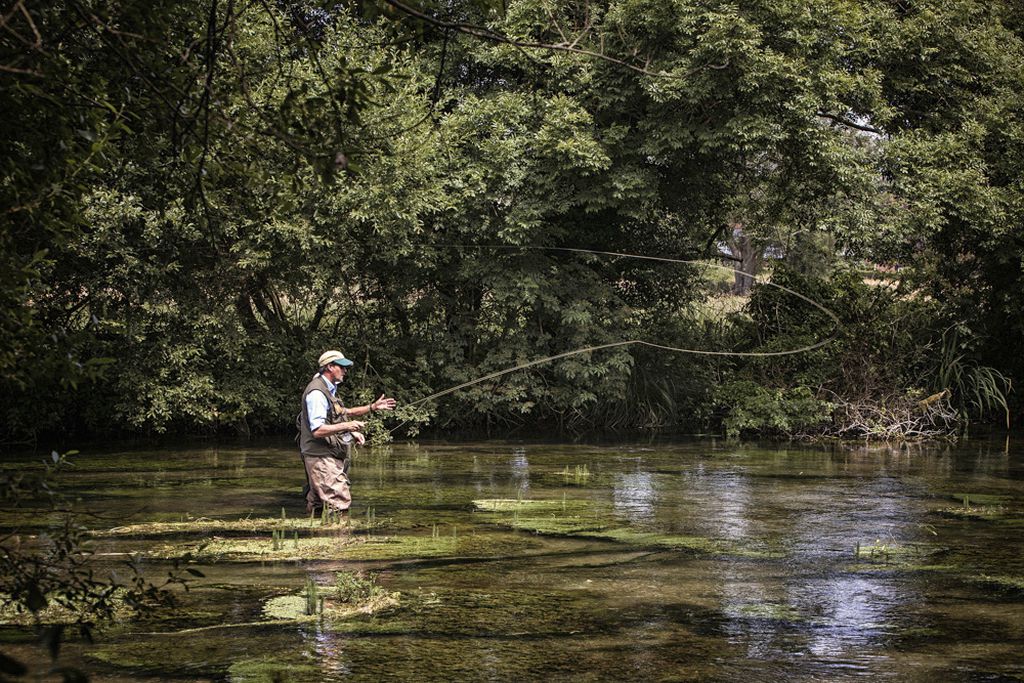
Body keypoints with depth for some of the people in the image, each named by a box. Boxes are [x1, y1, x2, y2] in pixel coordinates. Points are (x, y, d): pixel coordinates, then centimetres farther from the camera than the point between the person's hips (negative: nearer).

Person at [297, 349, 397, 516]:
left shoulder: (329, 389, 17)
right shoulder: (317, 393, -16)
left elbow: (341, 413, 30)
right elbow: (317, 431, -24)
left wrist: (373, 407, 19)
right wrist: (346, 426, -28)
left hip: (330, 456, 11)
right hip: (321, 457, -11)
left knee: (316, 505, 11)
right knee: (339, 503, -18)